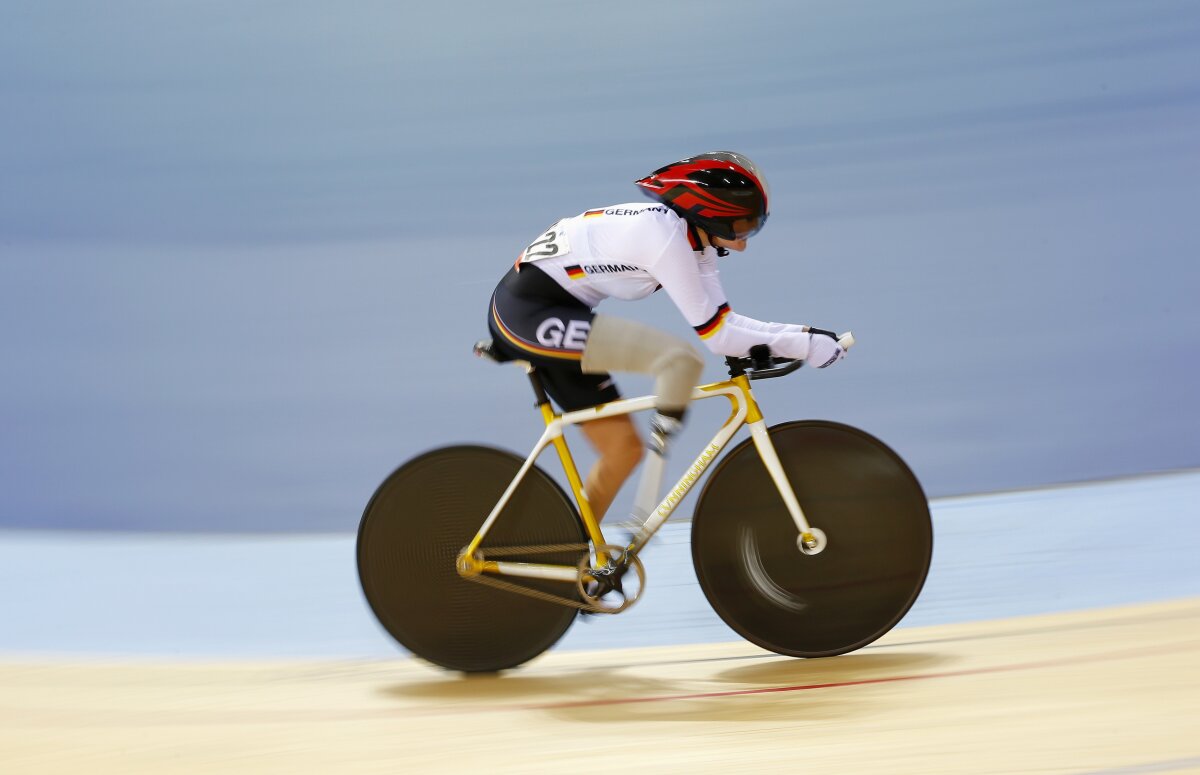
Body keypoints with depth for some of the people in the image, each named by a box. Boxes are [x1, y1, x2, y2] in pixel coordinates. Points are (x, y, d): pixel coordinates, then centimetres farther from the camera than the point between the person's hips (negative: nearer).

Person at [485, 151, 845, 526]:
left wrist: (801, 333, -1)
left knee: (624, 448, 9)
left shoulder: (694, 239, 7)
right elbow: (714, 336, -20)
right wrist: (803, 346, -14)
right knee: (682, 359, -23)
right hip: (531, 311, -10)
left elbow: (724, 320, 7)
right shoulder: (665, 235, -22)